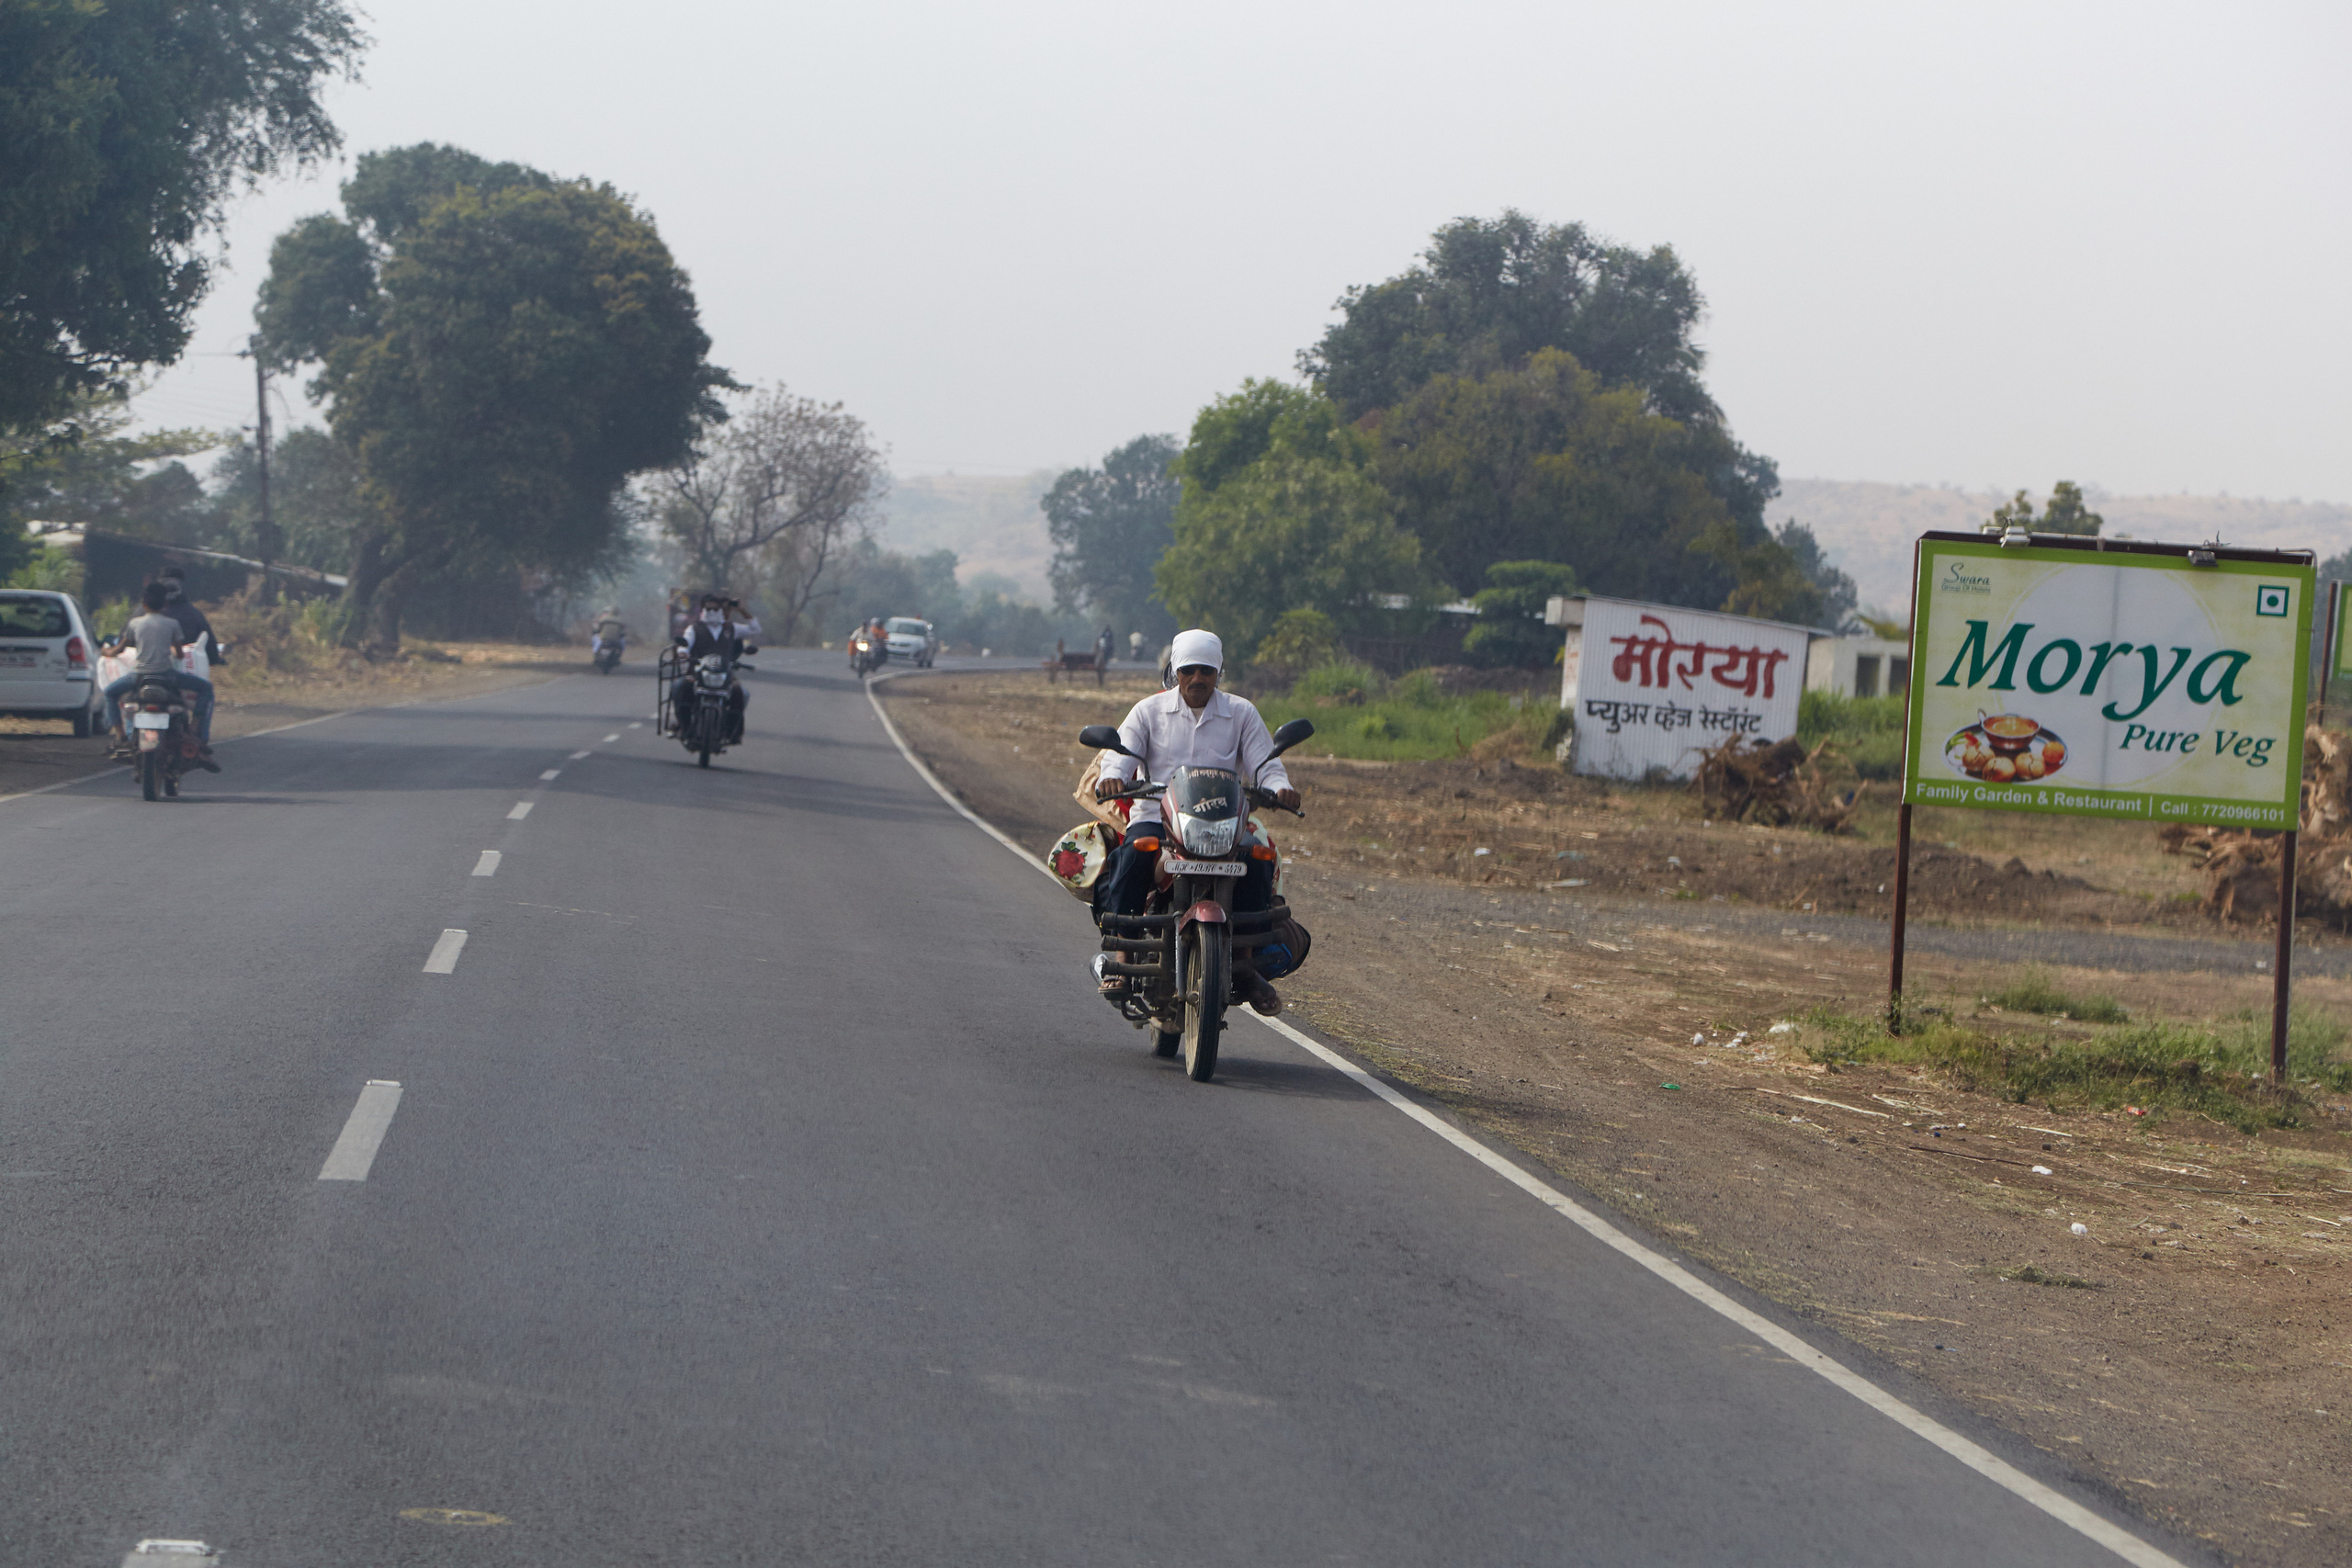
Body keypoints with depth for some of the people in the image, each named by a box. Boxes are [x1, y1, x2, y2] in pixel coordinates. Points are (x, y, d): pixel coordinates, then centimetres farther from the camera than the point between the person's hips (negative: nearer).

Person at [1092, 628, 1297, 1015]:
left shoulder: (1241, 713, 13)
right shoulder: (1149, 711, 12)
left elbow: (1265, 765, 6)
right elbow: (1121, 751, -1)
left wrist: (1279, 788, -18)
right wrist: (1111, 778, -26)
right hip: (1156, 814, -1)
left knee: (1258, 860, -29)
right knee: (1133, 855, -34)